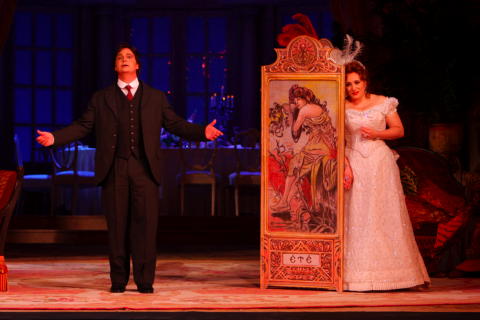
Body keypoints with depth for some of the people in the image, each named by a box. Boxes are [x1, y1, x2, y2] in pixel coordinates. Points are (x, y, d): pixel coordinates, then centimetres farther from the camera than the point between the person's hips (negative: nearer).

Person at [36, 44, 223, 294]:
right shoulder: (101, 98, 13)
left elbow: (175, 124, 8)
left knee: (145, 225, -4)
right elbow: (82, 126, 8)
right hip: (114, 170, 0)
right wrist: (55, 137, -6)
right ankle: (118, 280, 10)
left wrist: (203, 132, -7)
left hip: (144, 170, 0)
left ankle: (145, 281, 2)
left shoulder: (156, 98, 14)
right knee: (117, 226, 2)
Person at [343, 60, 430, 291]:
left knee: (386, 216, -1)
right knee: (355, 217, -3)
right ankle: (358, 275, 0)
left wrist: (377, 133, -9)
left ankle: (391, 272, 5)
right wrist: (345, 166, -10)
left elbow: (399, 130, 7)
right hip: (354, 163, 0)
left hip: (380, 162, 0)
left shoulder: (382, 103, 4)